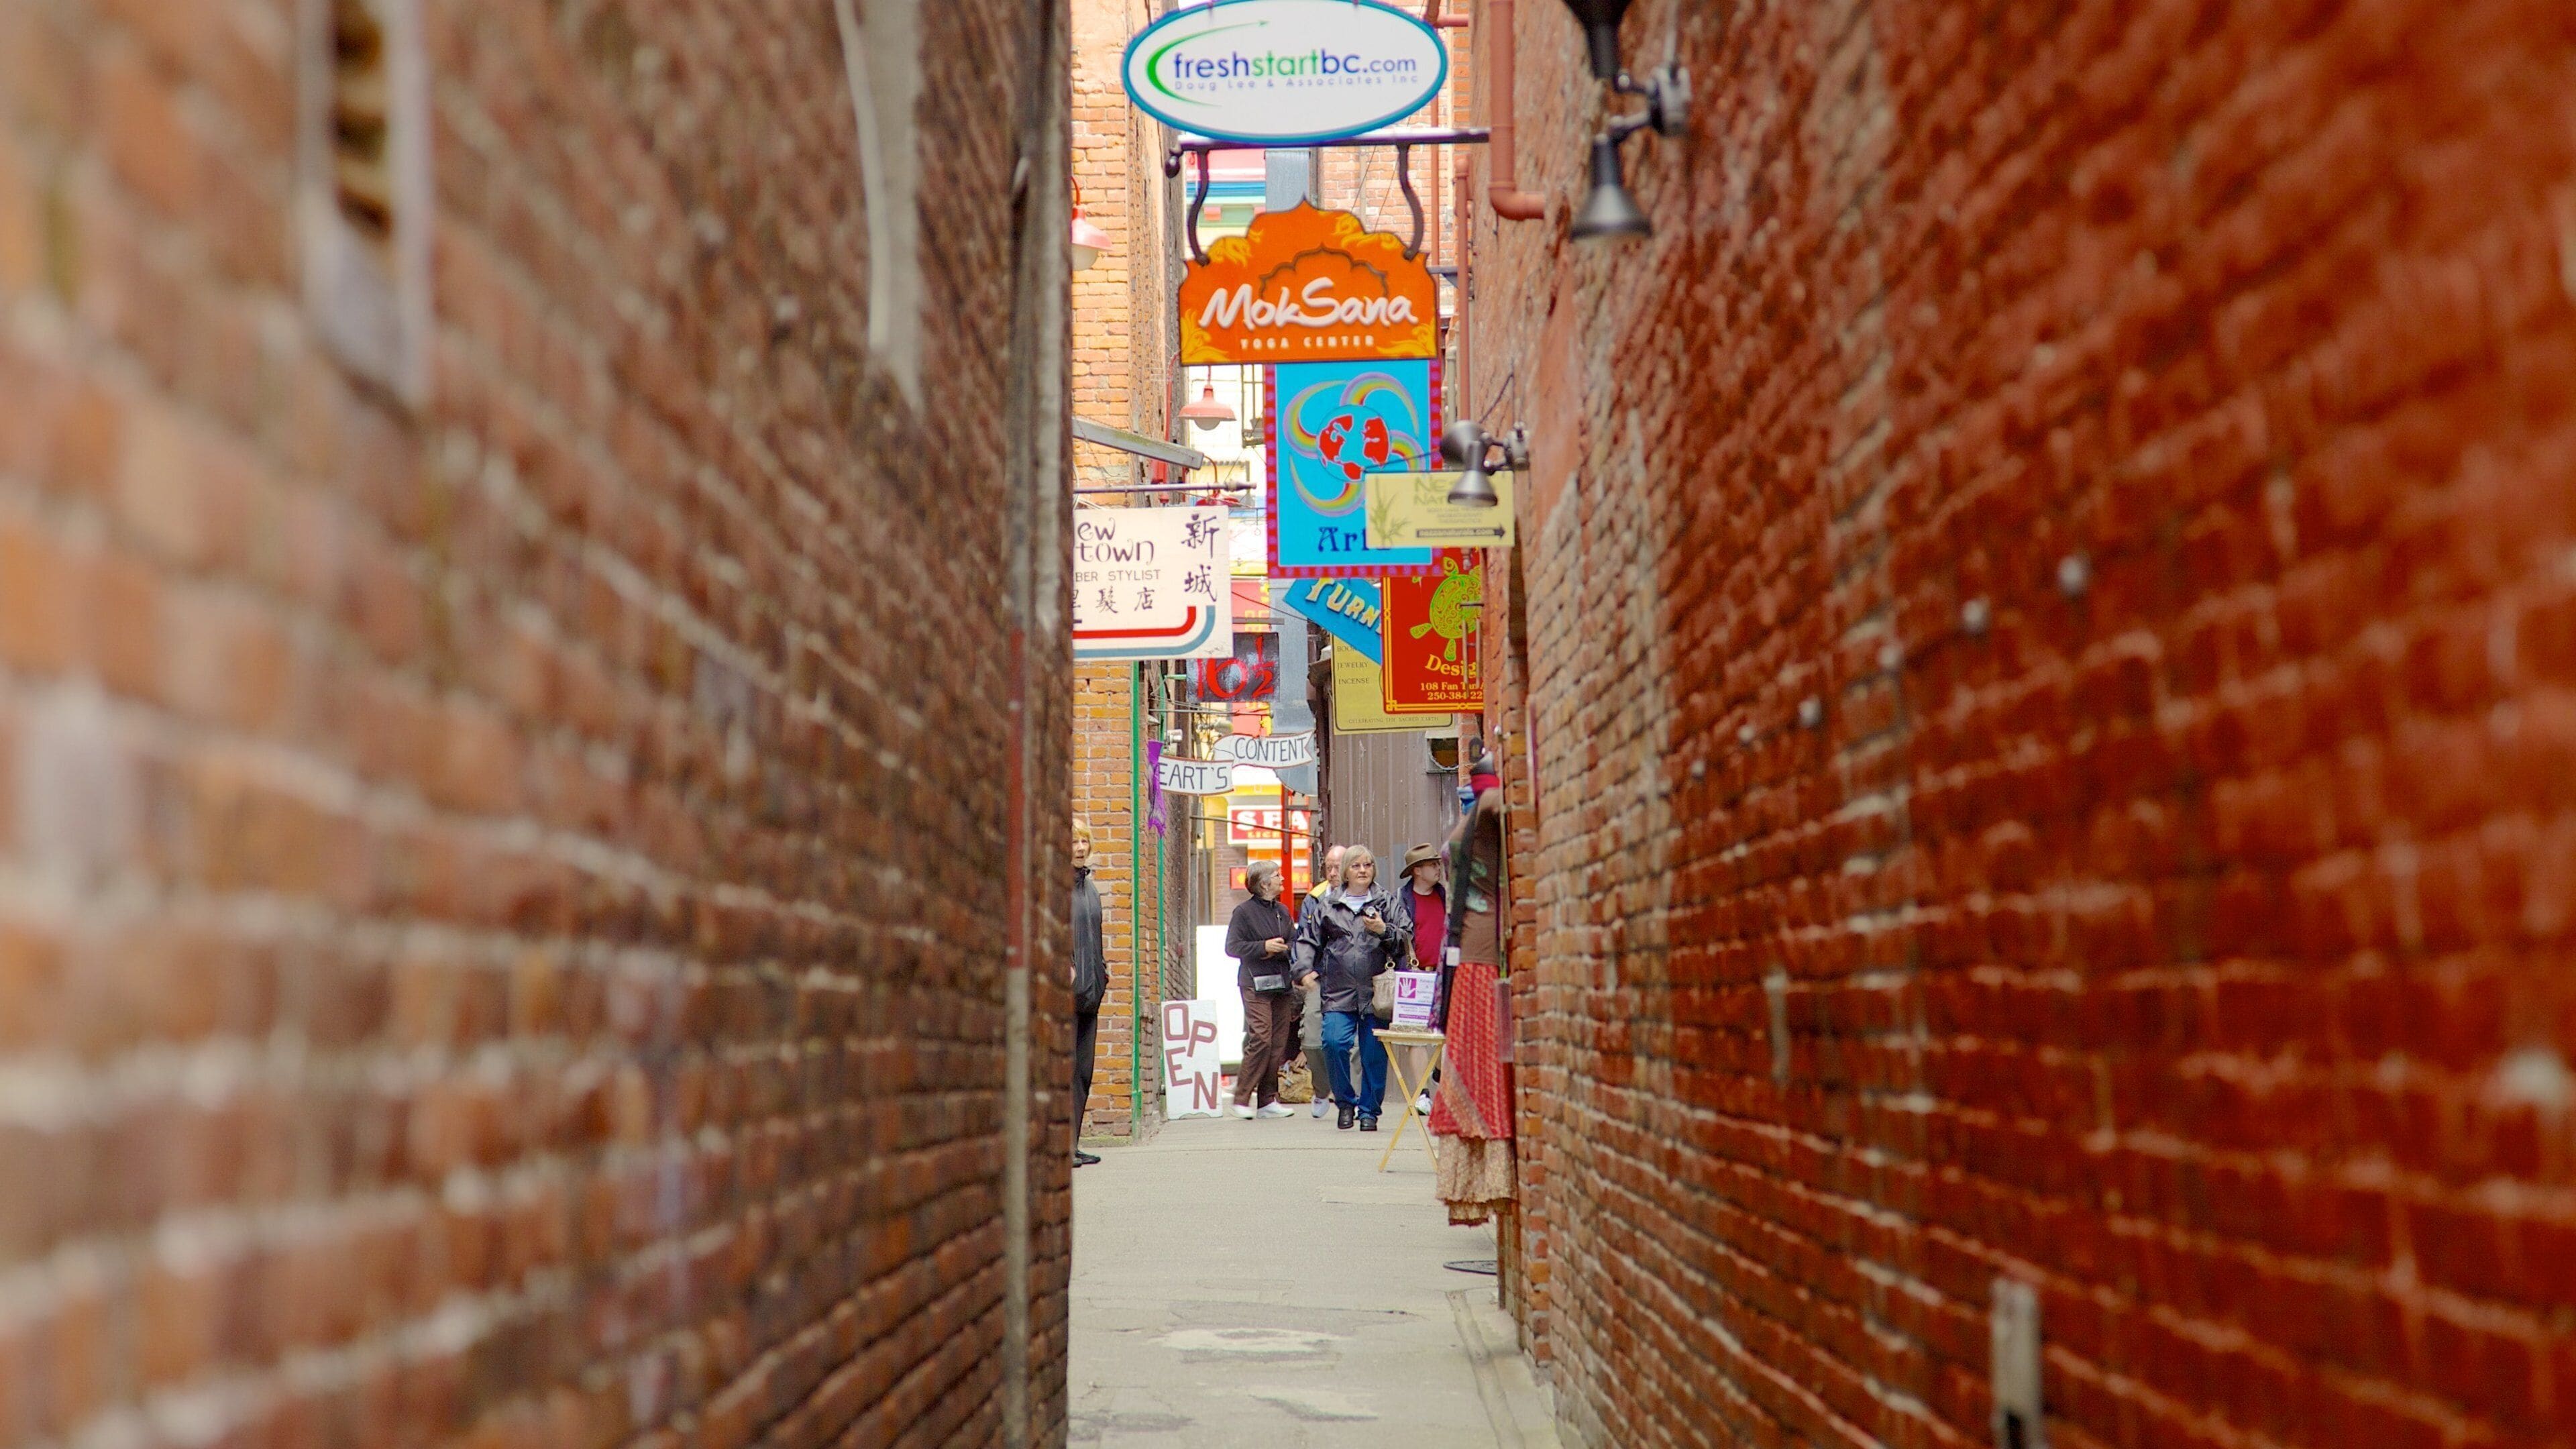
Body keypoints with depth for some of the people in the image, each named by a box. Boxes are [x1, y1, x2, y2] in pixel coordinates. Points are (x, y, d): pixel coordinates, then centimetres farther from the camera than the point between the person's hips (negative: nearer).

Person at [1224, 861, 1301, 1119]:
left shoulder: (1282, 911, 15)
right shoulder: (1244, 912, -2)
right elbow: (1232, 947, -7)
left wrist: (1281, 950, -6)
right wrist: (1264, 947, -15)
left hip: (1282, 984, 6)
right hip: (1256, 984, -6)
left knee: (1278, 1043, 4)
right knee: (1261, 1039, -15)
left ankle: (1268, 1100, 10)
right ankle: (1242, 1099, -8)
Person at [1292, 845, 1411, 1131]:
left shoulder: (1387, 901, 10)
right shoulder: (1326, 904, 13)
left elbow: (1407, 938, 5)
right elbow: (1307, 939, 18)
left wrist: (1384, 930, -11)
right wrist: (1305, 969, 4)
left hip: (1376, 990, -1)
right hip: (1339, 991, 1)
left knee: (1374, 1053, -2)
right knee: (1334, 1043, -13)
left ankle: (1369, 1110, 11)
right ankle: (1345, 1102, 8)